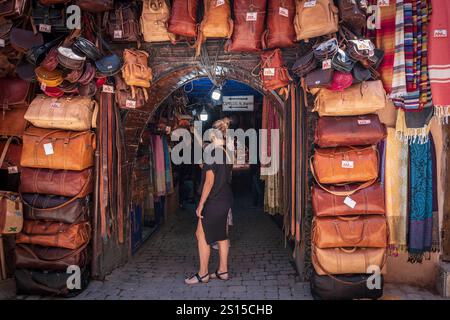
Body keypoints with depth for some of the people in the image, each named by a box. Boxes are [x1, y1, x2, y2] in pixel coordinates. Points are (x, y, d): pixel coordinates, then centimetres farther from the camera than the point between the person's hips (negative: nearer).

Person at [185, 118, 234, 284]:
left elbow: (209, 181, -19)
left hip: (214, 201, -9)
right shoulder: (227, 153, 8)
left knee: (202, 235, 1)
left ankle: (203, 274, 7)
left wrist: (201, 204, -15)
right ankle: (223, 271, 22)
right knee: (221, 235, 14)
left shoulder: (211, 153, -16)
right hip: (226, 199, 9)